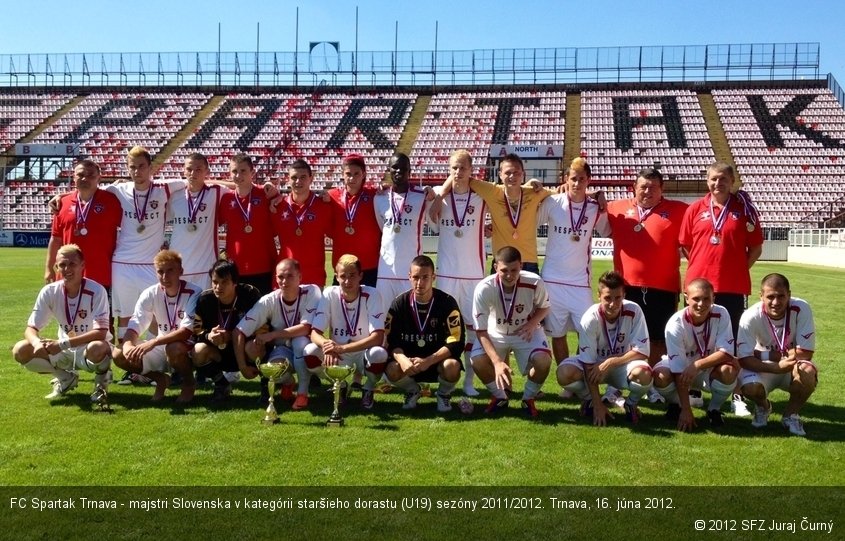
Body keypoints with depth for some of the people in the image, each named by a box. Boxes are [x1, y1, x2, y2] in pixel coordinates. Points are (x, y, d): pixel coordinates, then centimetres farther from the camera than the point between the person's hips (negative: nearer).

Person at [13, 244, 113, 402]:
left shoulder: (96, 291, -20)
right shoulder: (49, 292, -8)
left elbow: (100, 333, -24)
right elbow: (31, 328, -7)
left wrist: (62, 343, -31)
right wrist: (37, 343, -31)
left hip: (92, 348, -5)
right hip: (65, 352, 5)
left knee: (96, 348, -39)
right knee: (20, 350, -15)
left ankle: (102, 379, -3)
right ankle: (66, 378, 9)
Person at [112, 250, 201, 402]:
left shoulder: (193, 293, -19)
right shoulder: (150, 294, -6)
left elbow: (187, 331, -28)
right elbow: (134, 326, -11)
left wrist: (153, 342, -39)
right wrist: (128, 345, -34)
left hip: (188, 349, -5)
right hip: (162, 348, 5)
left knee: (174, 349, -38)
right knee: (119, 355, -13)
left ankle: (189, 383, -5)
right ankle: (161, 379, 10)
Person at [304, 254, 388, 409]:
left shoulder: (371, 295, -16)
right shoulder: (329, 294, -10)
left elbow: (377, 338, -24)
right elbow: (315, 333, -14)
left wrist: (342, 348, -34)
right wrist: (328, 345, -38)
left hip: (363, 354, -2)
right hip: (338, 357, 2)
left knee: (379, 354, -35)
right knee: (310, 352, -26)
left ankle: (368, 389, 1)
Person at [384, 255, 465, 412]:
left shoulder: (447, 302, -12)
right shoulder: (399, 303, -6)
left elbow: (456, 342, -17)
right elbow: (391, 341, -8)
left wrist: (428, 361, -29)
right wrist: (402, 360, -30)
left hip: (438, 359, -1)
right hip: (408, 360, 2)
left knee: (452, 366, -34)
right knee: (391, 370, -29)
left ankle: (444, 393, 3)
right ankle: (412, 390, 8)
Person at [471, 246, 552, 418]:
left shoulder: (535, 283, -27)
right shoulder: (484, 288, -30)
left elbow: (544, 307, -3)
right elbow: (481, 331, -24)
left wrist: (532, 323, -26)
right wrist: (497, 362, -36)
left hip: (526, 332, 0)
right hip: (496, 333, 0)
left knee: (543, 361, -28)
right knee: (477, 361, -26)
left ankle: (528, 399, 4)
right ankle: (500, 397, 5)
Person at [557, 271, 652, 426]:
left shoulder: (634, 311, -22)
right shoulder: (590, 319, -24)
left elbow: (642, 352, -18)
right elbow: (588, 364, -22)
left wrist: (610, 363, -29)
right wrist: (598, 405, -24)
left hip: (622, 365, 0)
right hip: (595, 364, 0)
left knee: (644, 374, -36)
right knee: (564, 373, -30)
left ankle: (630, 404, 1)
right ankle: (590, 400, 4)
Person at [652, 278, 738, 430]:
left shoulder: (721, 314, -21)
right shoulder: (676, 323, -27)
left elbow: (727, 353, -23)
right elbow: (679, 371, -28)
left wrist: (697, 365, -38)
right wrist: (686, 410, -30)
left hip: (709, 370, 1)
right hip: (681, 368, -1)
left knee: (729, 369, -32)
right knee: (660, 376, -32)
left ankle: (714, 409, -2)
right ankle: (675, 405, 4)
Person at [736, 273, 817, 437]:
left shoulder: (801, 309, -22)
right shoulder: (751, 316, -23)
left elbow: (805, 353, -20)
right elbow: (744, 359, -23)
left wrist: (766, 355, -21)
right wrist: (776, 368, -38)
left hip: (794, 368, 1)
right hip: (763, 369, -1)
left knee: (808, 373, -33)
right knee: (750, 387, -31)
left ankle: (791, 414, -1)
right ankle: (763, 407, 9)